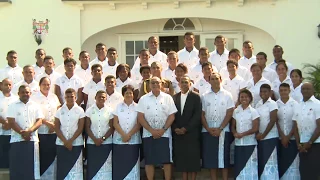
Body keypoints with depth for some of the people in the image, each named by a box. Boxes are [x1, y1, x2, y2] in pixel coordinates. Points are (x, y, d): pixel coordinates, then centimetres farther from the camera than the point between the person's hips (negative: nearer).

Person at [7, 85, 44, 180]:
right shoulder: (13, 106, 6)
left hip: (32, 139, 1)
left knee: (31, 165, 1)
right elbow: (11, 122, -4)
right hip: (17, 140, -1)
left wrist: (29, 131, -15)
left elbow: (39, 121, 1)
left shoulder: (35, 106, 10)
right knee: (17, 166, -1)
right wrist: (22, 133, -15)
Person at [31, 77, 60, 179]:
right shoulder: (34, 97, -4)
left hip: (53, 132, 4)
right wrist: (48, 123, -13)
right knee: (42, 157, -2)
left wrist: (54, 126, -1)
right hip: (41, 132, -4)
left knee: (52, 156, 5)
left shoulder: (54, 97, 12)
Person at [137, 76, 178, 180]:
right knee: (149, 161, 3)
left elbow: (172, 116, 0)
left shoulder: (167, 98, 3)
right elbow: (140, 117, -1)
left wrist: (163, 130, -10)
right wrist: (152, 131, -10)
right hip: (148, 134, 1)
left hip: (164, 134, 0)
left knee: (166, 160, 1)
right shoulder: (143, 99, 3)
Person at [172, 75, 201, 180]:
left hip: (191, 133, -3)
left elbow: (197, 115, -8)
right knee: (181, 158, 3)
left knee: (193, 158, -1)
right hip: (178, 133, 3)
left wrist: (185, 128, -12)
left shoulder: (195, 97, -1)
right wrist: (175, 128, -6)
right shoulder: (175, 97, 11)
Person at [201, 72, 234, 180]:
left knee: (224, 157, 0)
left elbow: (229, 113, -3)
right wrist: (208, 129, -7)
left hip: (223, 131, -1)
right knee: (210, 157, 2)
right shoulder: (204, 96, 7)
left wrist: (220, 129, -10)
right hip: (208, 131, 2)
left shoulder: (227, 95, 2)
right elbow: (202, 114, 5)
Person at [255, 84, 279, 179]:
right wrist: (258, 134, -1)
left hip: (270, 137, -6)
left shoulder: (272, 104, -8)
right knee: (260, 161, 7)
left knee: (269, 162, -3)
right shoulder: (258, 104, 10)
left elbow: (272, 121, -12)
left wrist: (263, 135, -11)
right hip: (260, 138, 6)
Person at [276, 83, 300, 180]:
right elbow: (275, 122, 3)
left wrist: (288, 136, -6)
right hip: (280, 139, 1)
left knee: (292, 162, -2)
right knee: (281, 163, 1)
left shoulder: (295, 104, 0)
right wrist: (282, 136, -4)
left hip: (292, 139, -1)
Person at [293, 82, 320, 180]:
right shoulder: (298, 107, 12)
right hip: (302, 146, 5)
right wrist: (298, 144, 1)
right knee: (303, 172, 5)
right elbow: (295, 127, 13)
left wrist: (309, 143, -11)